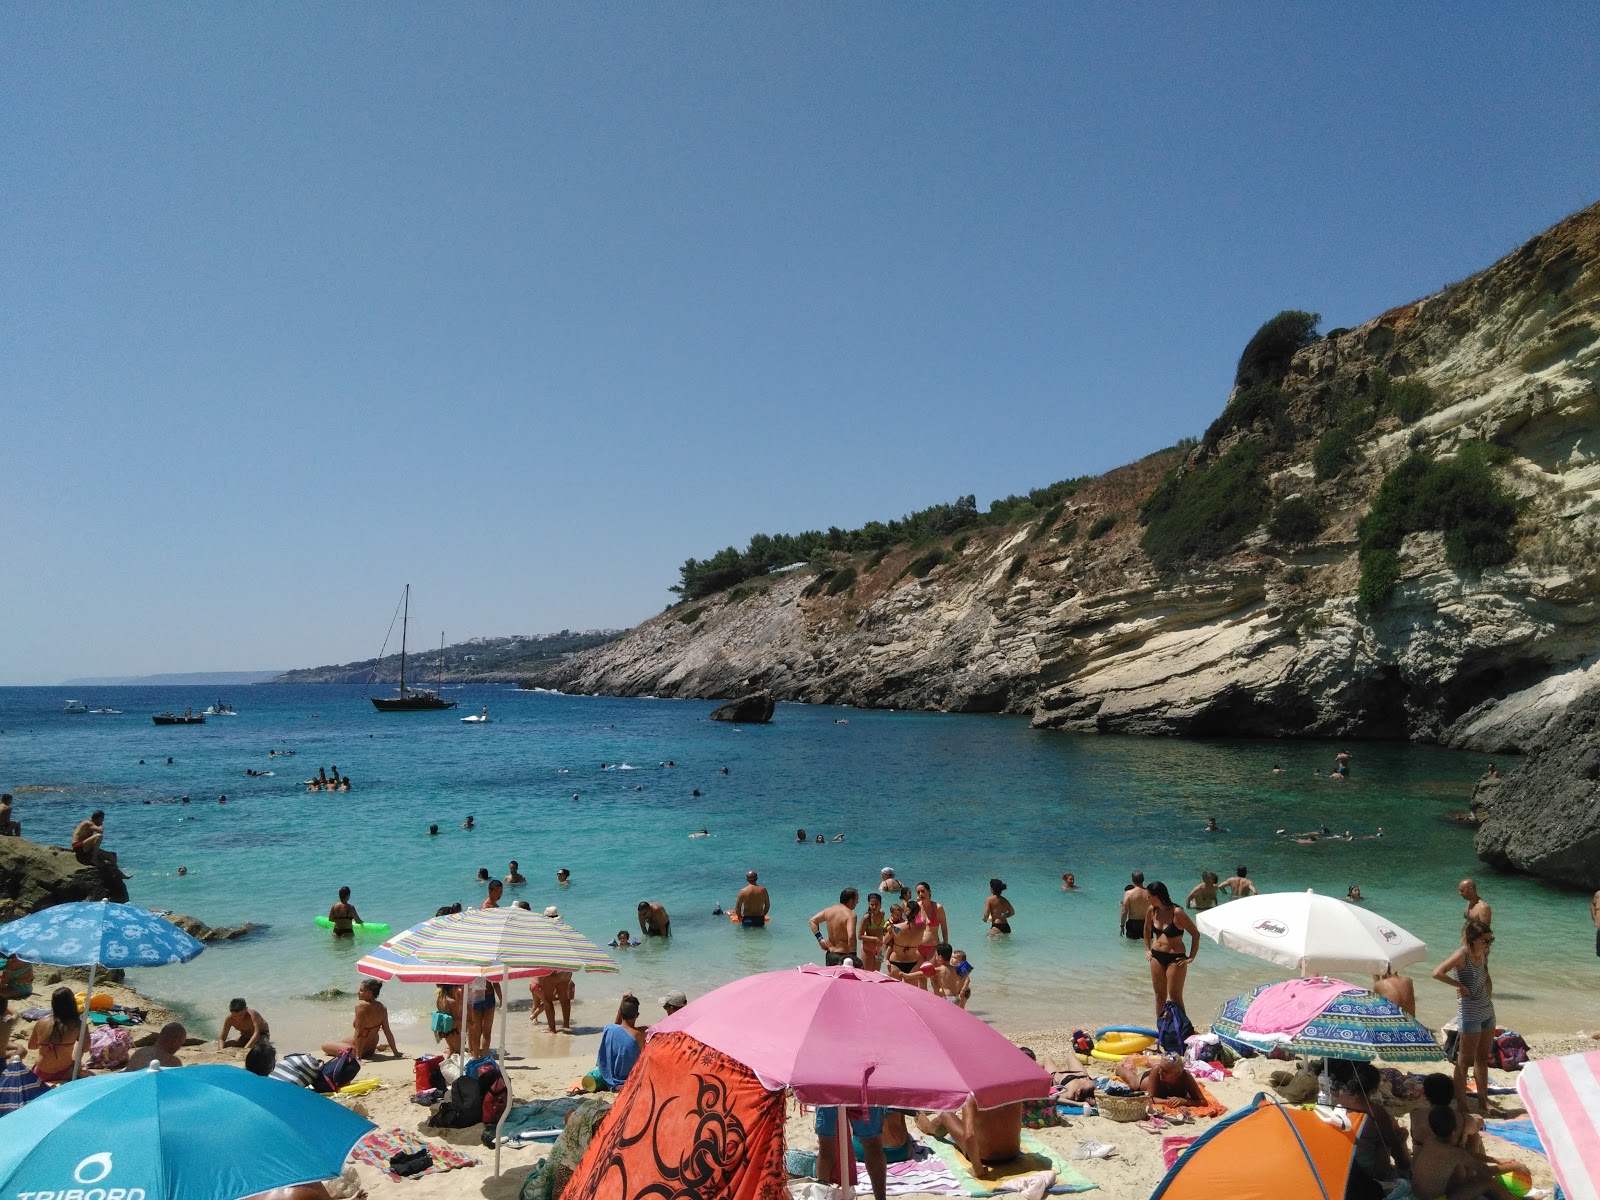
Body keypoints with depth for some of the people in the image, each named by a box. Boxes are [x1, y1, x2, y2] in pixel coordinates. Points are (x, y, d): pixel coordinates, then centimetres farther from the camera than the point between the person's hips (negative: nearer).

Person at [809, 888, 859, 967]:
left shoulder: (829, 910, 6)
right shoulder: (850, 914, -16)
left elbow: (812, 921, 13)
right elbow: (851, 936, -28)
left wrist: (820, 938, 8)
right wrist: (854, 956, -18)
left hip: (830, 954, 7)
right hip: (844, 955, -7)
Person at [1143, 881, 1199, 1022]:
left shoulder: (1177, 912, -18)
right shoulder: (1152, 910, 0)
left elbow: (1195, 934, -11)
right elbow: (1147, 929, 20)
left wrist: (1191, 957, -11)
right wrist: (1147, 949, 15)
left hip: (1175, 959, -6)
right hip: (1157, 957, 6)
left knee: (1175, 997, -3)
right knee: (1159, 995, 13)